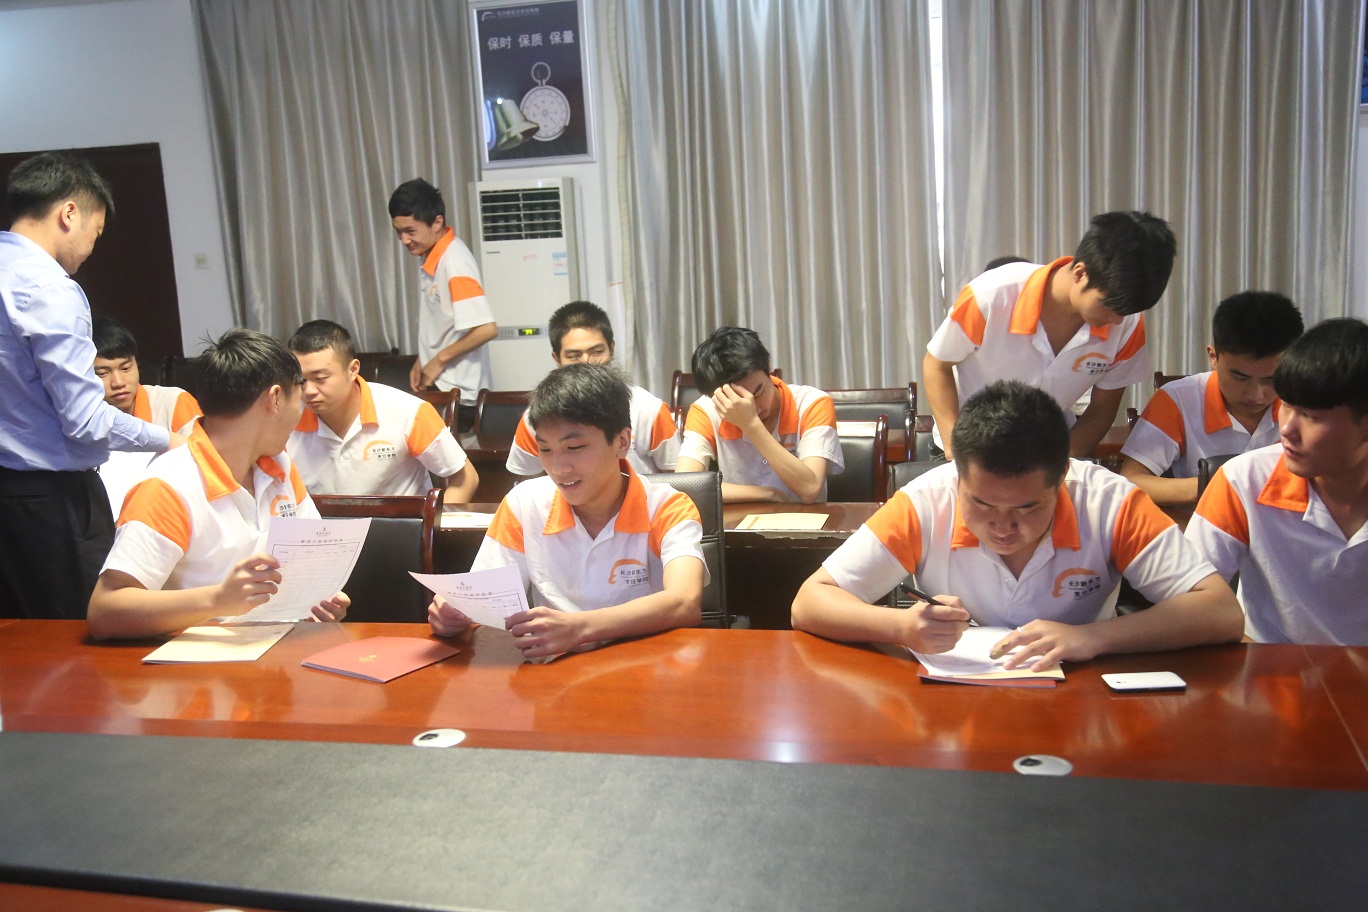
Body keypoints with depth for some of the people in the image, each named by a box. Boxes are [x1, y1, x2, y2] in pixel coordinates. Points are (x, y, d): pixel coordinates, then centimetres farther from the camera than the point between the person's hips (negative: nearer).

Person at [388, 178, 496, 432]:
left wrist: (440, 360, -17)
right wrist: (423, 360, 11)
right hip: (439, 383, 9)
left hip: (457, 391, -9)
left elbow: (486, 328, -28)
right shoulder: (434, 256, 5)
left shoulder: (455, 263, -22)